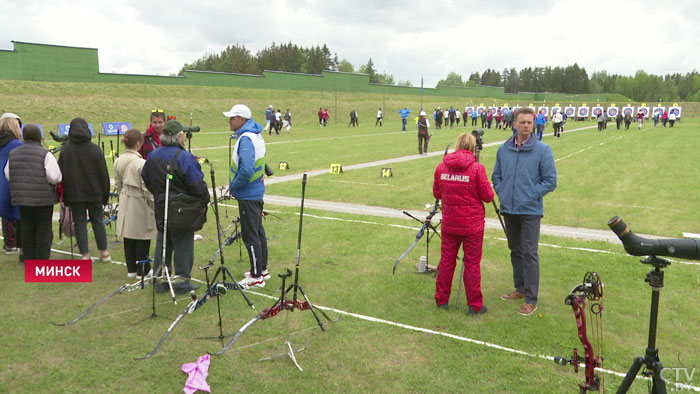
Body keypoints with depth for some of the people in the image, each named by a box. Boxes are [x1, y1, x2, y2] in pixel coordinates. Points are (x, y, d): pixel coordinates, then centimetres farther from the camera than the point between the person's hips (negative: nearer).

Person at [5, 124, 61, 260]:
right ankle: (42, 260, 7)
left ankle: (29, 259, 21)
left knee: (27, 229, 14)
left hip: (22, 198, 5)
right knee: (43, 229, 4)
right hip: (43, 199, -5)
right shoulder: (45, 154, -14)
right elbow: (55, 177, -20)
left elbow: (8, 175, 10)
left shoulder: (13, 154, 4)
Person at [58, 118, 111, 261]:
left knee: (79, 223, 5)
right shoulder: (95, 149, -6)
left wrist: (64, 196, 7)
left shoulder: (65, 150, -6)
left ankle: (85, 255, 5)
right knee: (97, 220, 12)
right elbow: (103, 174, -3)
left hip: (74, 194, 0)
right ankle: (104, 252, 16)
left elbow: (61, 174, -2)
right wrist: (105, 195, 6)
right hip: (94, 193, 1)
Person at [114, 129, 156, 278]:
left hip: (125, 203, 7)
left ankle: (131, 269, 22)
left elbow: (117, 185, 11)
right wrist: (155, 205, -6)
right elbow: (147, 188, -16)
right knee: (142, 239, 4)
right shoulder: (141, 163, -19)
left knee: (128, 237, 13)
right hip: (140, 204, -7)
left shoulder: (118, 161, 3)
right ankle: (143, 270, 13)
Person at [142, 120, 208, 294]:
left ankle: (160, 281, 22)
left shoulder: (152, 156, 5)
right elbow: (197, 185, -18)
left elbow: (146, 180, 15)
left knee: (163, 242, 16)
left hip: (161, 208, 7)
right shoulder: (185, 157, -18)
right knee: (183, 244, 3)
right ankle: (182, 282, 10)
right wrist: (205, 199, -1)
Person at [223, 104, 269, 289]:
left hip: (247, 195, -10)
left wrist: (233, 186, -15)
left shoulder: (246, 139, -21)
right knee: (258, 231, 17)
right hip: (257, 192, 10)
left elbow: (246, 170, -31)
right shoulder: (256, 135, 11)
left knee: (250, 235, -2)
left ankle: (256, 277, 6)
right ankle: (262, 269, 29)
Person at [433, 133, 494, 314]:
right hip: (472, 224, -4)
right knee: (472, 264, 5)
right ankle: (475, 305, 14)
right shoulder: (477, 168, -14)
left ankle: (441, 300, 25)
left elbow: (436, 193, 9)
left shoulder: (441, 167, -1)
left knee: (446, 260, 14)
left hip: (449, 224, 4)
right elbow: (488, 196, -10)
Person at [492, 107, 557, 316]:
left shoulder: (542, 150, -7)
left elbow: (550, 181, -6)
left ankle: (531, 299, 4)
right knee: (515, 250, 16)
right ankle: (520, 289, 32)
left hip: (530, 211, -5)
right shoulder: (503, 149, 5)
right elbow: (496, 176, 17)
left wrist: (530, 196, -10)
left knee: (529, 253, -4)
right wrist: (502, 193, 3)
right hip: (508, 210, 5)